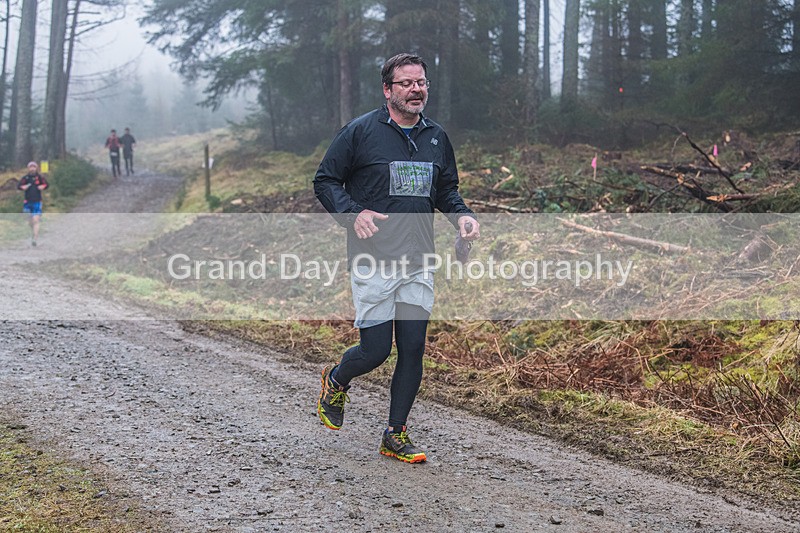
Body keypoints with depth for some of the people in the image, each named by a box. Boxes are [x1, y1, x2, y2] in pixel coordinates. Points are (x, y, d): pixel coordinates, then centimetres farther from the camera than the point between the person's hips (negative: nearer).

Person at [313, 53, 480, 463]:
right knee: (375, 350, -4)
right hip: (372, 261, -5)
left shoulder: (436, 138, 12)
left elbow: (447, 190, 23)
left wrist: (461, 215, 1)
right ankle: (336, 381, 30)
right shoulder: (360, 132, -5)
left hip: (418, 263, 5)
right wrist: (353, 213, -19)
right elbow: (325, 181, -1)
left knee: (413, 350, 4)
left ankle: (395, 434, 17)